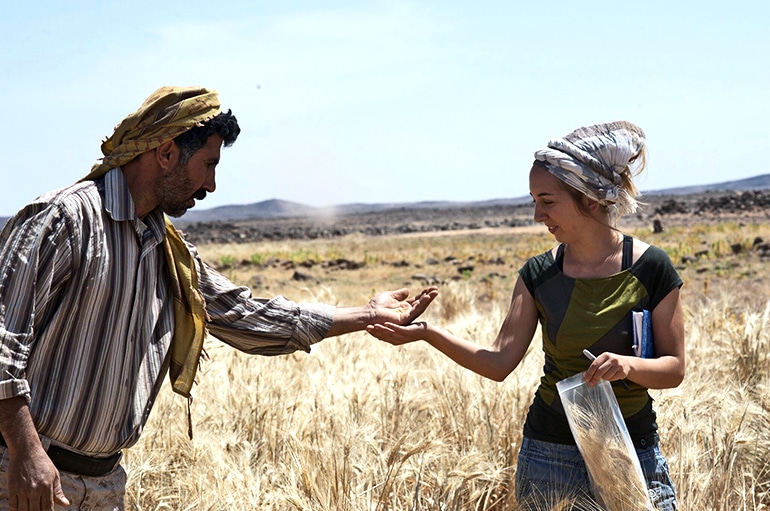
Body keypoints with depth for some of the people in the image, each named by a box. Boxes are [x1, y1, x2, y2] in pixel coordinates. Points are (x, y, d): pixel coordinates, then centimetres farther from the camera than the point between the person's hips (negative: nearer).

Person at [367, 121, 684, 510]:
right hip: (547, 457, 2)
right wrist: (425, 332, -15)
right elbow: (500, 362, -5)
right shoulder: (539, 274, -1)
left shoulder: (650, 269, -9)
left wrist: (629, 365, -25)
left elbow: (674, 369, -5)